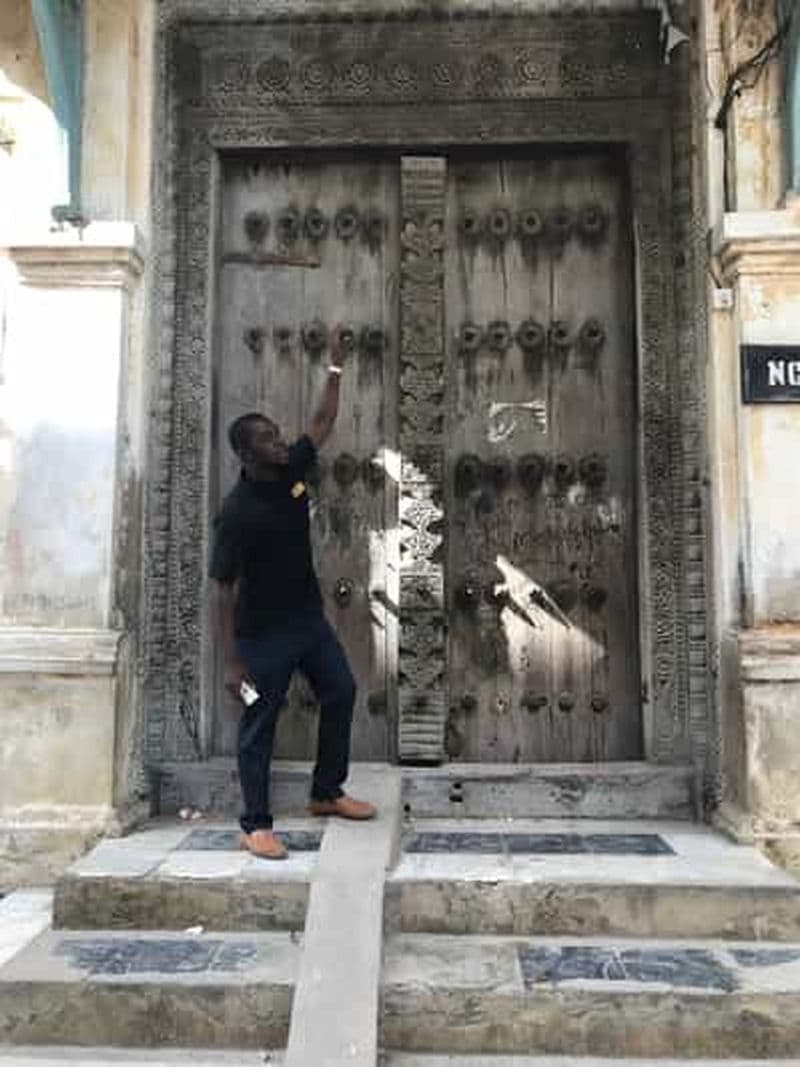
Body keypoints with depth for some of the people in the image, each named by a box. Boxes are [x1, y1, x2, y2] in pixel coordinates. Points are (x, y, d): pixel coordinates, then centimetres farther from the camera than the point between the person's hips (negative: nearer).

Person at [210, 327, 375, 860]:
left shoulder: (293, 470, -3)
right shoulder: (237, 512, -22)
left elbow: (323, 422, 10)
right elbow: (225, 588, -19)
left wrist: (336, 366, 5)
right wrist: (232, 661, -19)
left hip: (309, 617, 8)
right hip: (263, 632, -8)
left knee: (341, 691, 14)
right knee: (259, 725, 3)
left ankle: (327, 793, 30)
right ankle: (256, 825, 17)